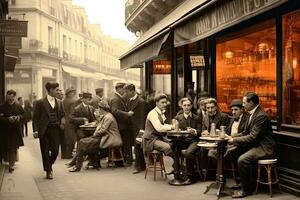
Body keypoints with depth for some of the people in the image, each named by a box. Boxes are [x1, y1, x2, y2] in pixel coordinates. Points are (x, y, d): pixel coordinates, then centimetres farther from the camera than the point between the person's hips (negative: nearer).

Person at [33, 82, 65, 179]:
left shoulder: (59, 103, 10)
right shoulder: (41, 102, -3)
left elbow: (62, 115, 19)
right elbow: (35, 117, -3)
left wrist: (62, 123, -1)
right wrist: (35, 130, -11)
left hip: (55, 130, 3)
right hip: (44, 130, -3)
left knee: (55, 150, 0)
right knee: (45, 152, 3)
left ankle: (49, 165, 28)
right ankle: (48, 171, 16)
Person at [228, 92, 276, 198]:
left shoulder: (261, 116, -21)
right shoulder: (252, 114, 10)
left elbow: (252, 137, -24)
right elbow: (245, 133, 16)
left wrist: (234, 140, -17)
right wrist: (233, 137, 1)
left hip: (264, 148, -10)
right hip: (256, 145, 10)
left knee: (242, 160, -25)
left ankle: (246, 189, -8)